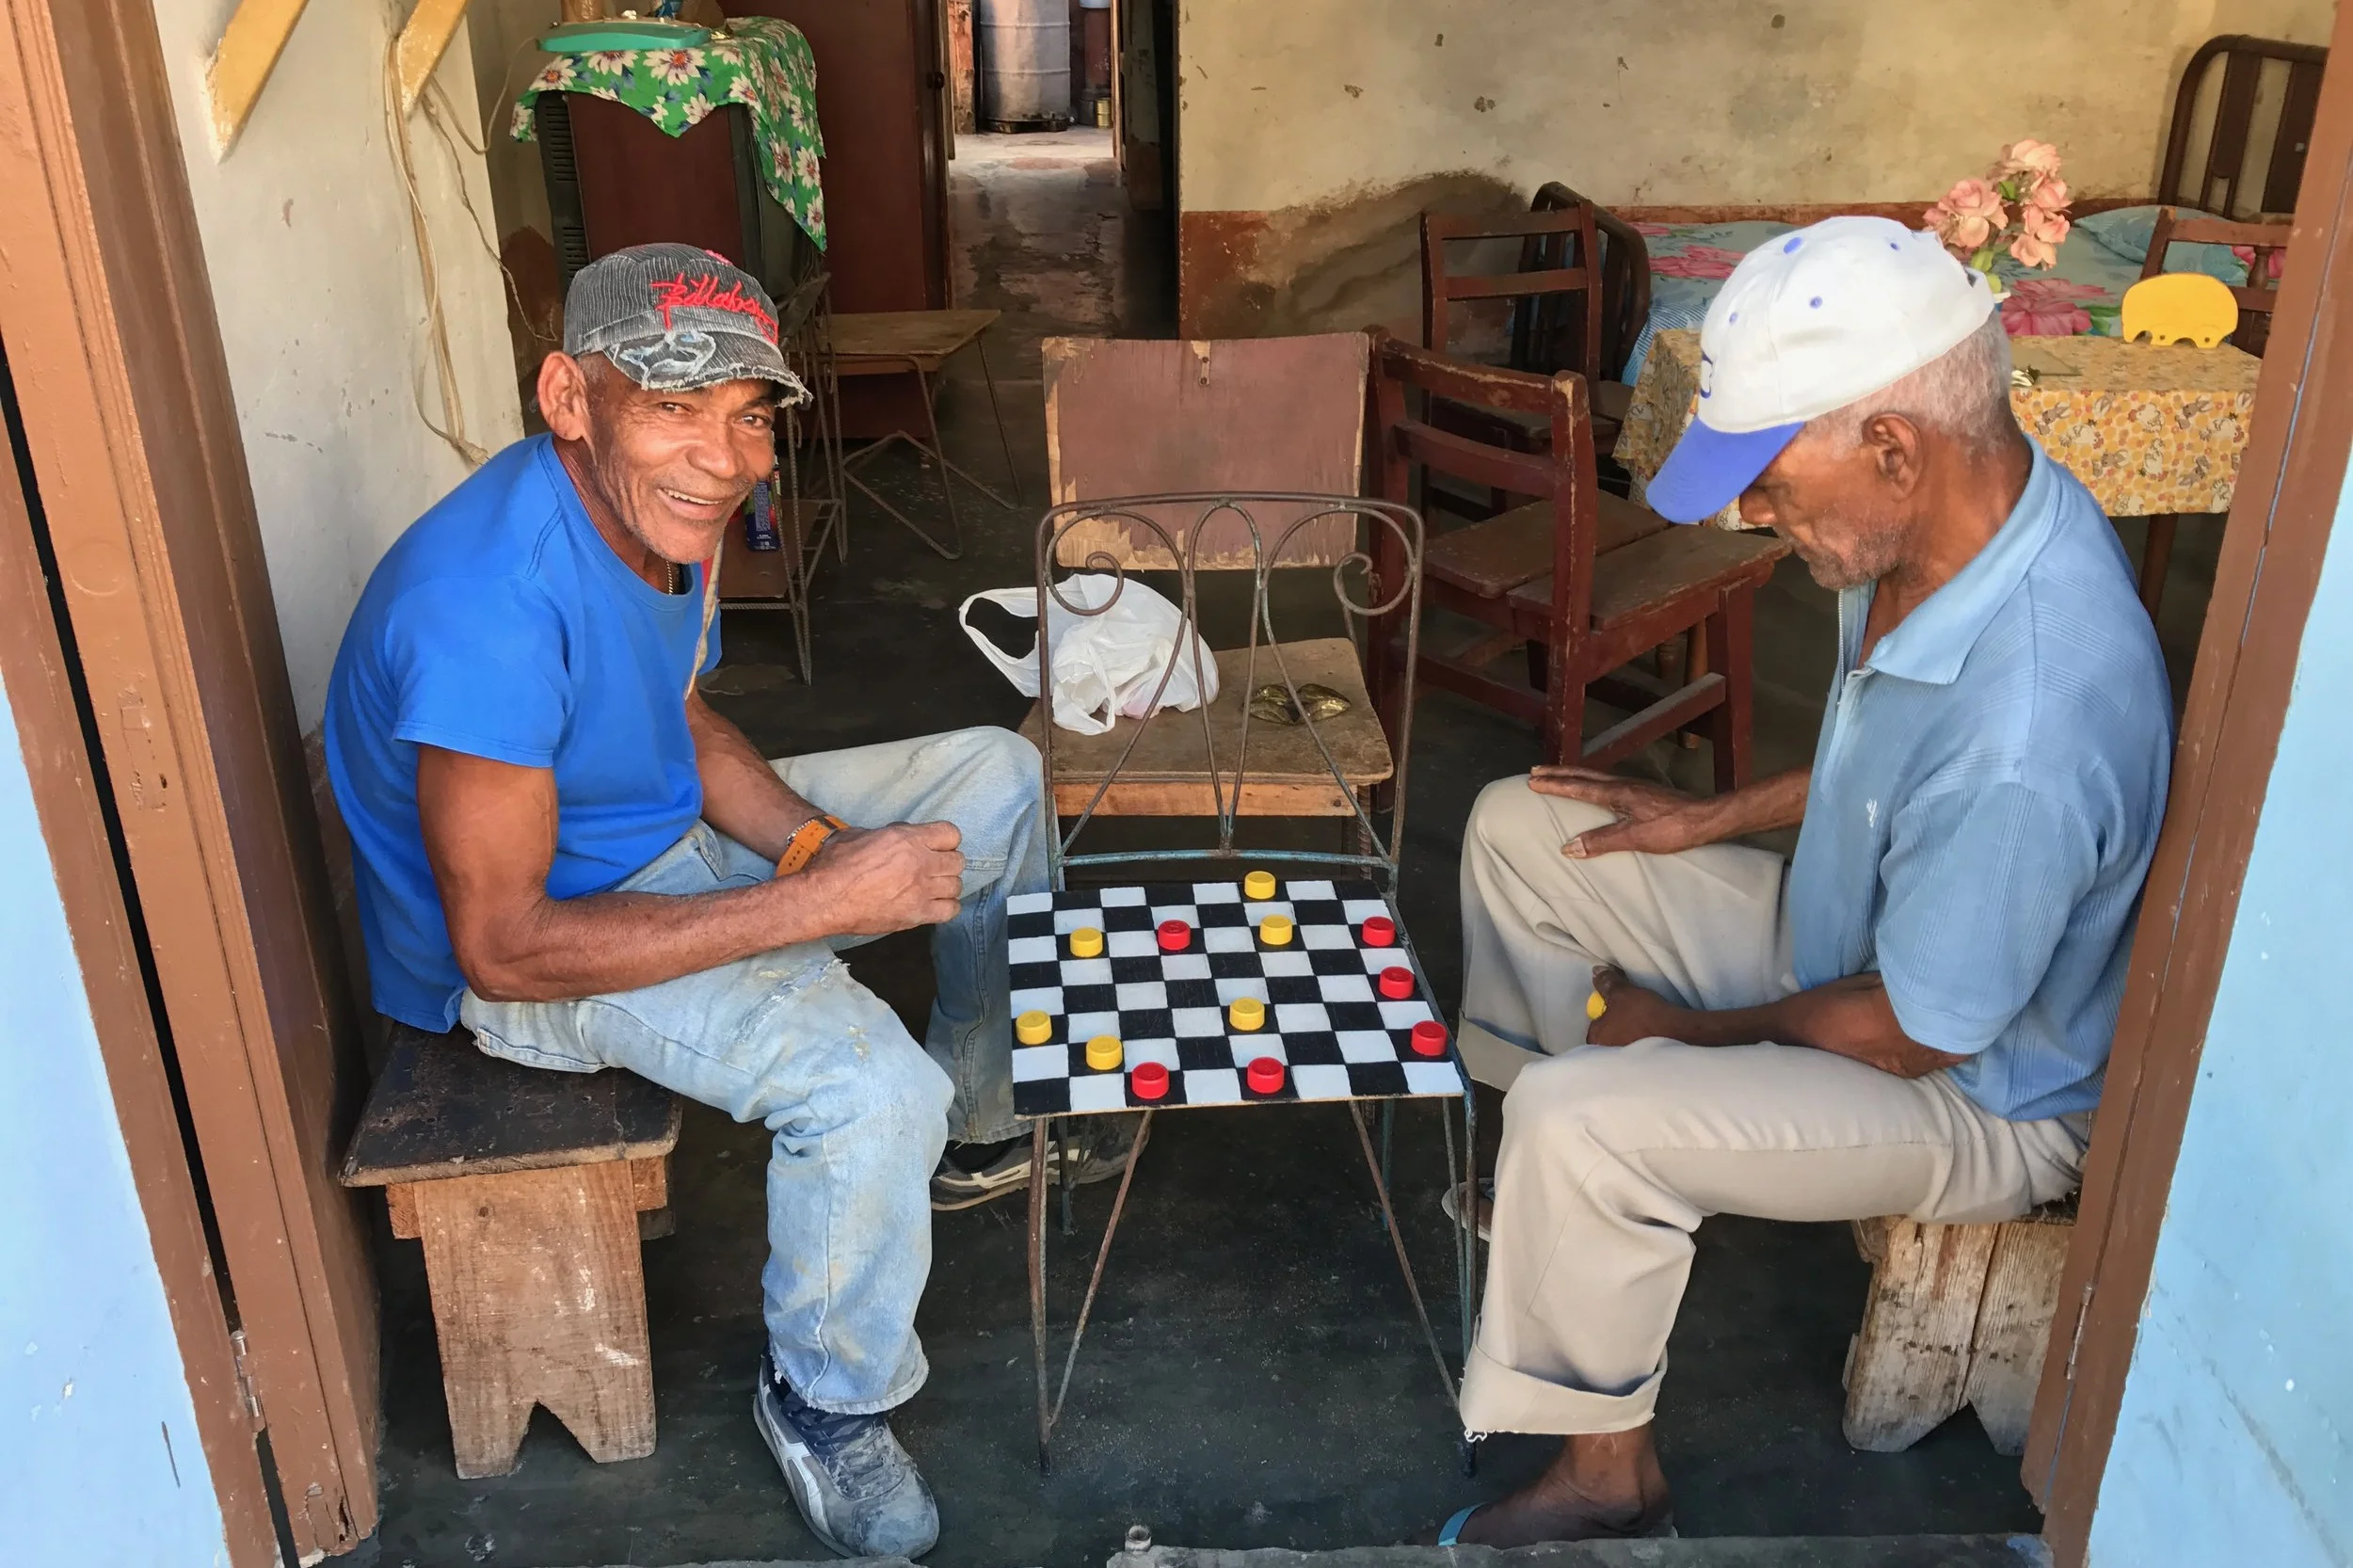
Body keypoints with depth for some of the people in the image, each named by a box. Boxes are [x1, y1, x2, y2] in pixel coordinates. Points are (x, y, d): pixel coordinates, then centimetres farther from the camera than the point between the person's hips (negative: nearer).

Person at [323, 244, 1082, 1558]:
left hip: (671, 833, 9)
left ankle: (990, 1121, 27)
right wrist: (819, 902, -33)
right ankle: (825, 1402, -1)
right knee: (874, 1087, -31)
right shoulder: (489, 609, -35)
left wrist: (820, 843, -12)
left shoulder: (660, 504, -8)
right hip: (523, 940, -9)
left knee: (998, 775, 10)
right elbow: (502, 945, -33)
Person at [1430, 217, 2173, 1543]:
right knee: (1518, 829, 6)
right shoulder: (1972, 517, -11)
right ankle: (1554, 1191, 24)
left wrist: (1693, 1029, -11)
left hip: (1976, 1097, -9)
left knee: (1577, 1118, -29)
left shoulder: (2028, 726, -40)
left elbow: (1910, 1034, -26)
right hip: (1847, 933, 9)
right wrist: (1713, 820, 6)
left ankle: (1608, 1473, -3)